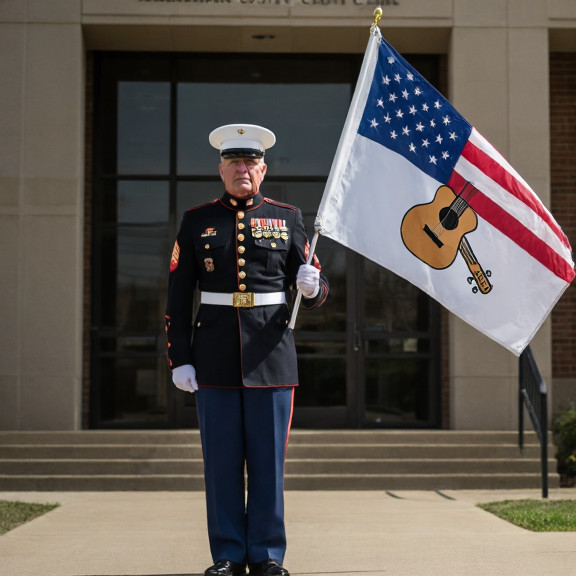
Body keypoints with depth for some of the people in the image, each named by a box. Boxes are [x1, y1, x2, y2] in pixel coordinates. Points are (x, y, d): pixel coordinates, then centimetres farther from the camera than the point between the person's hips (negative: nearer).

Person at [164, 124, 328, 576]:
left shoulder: (287, 218, 7)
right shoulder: (197, 221, 7)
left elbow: (316, 291, 8)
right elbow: (178, 298, 5)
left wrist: (311, 287, -17)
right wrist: (180, 360, -2)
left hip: (271, 354, 0)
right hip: (215, 356, 0)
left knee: (269, 460, 3)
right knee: (221, 461, 3)